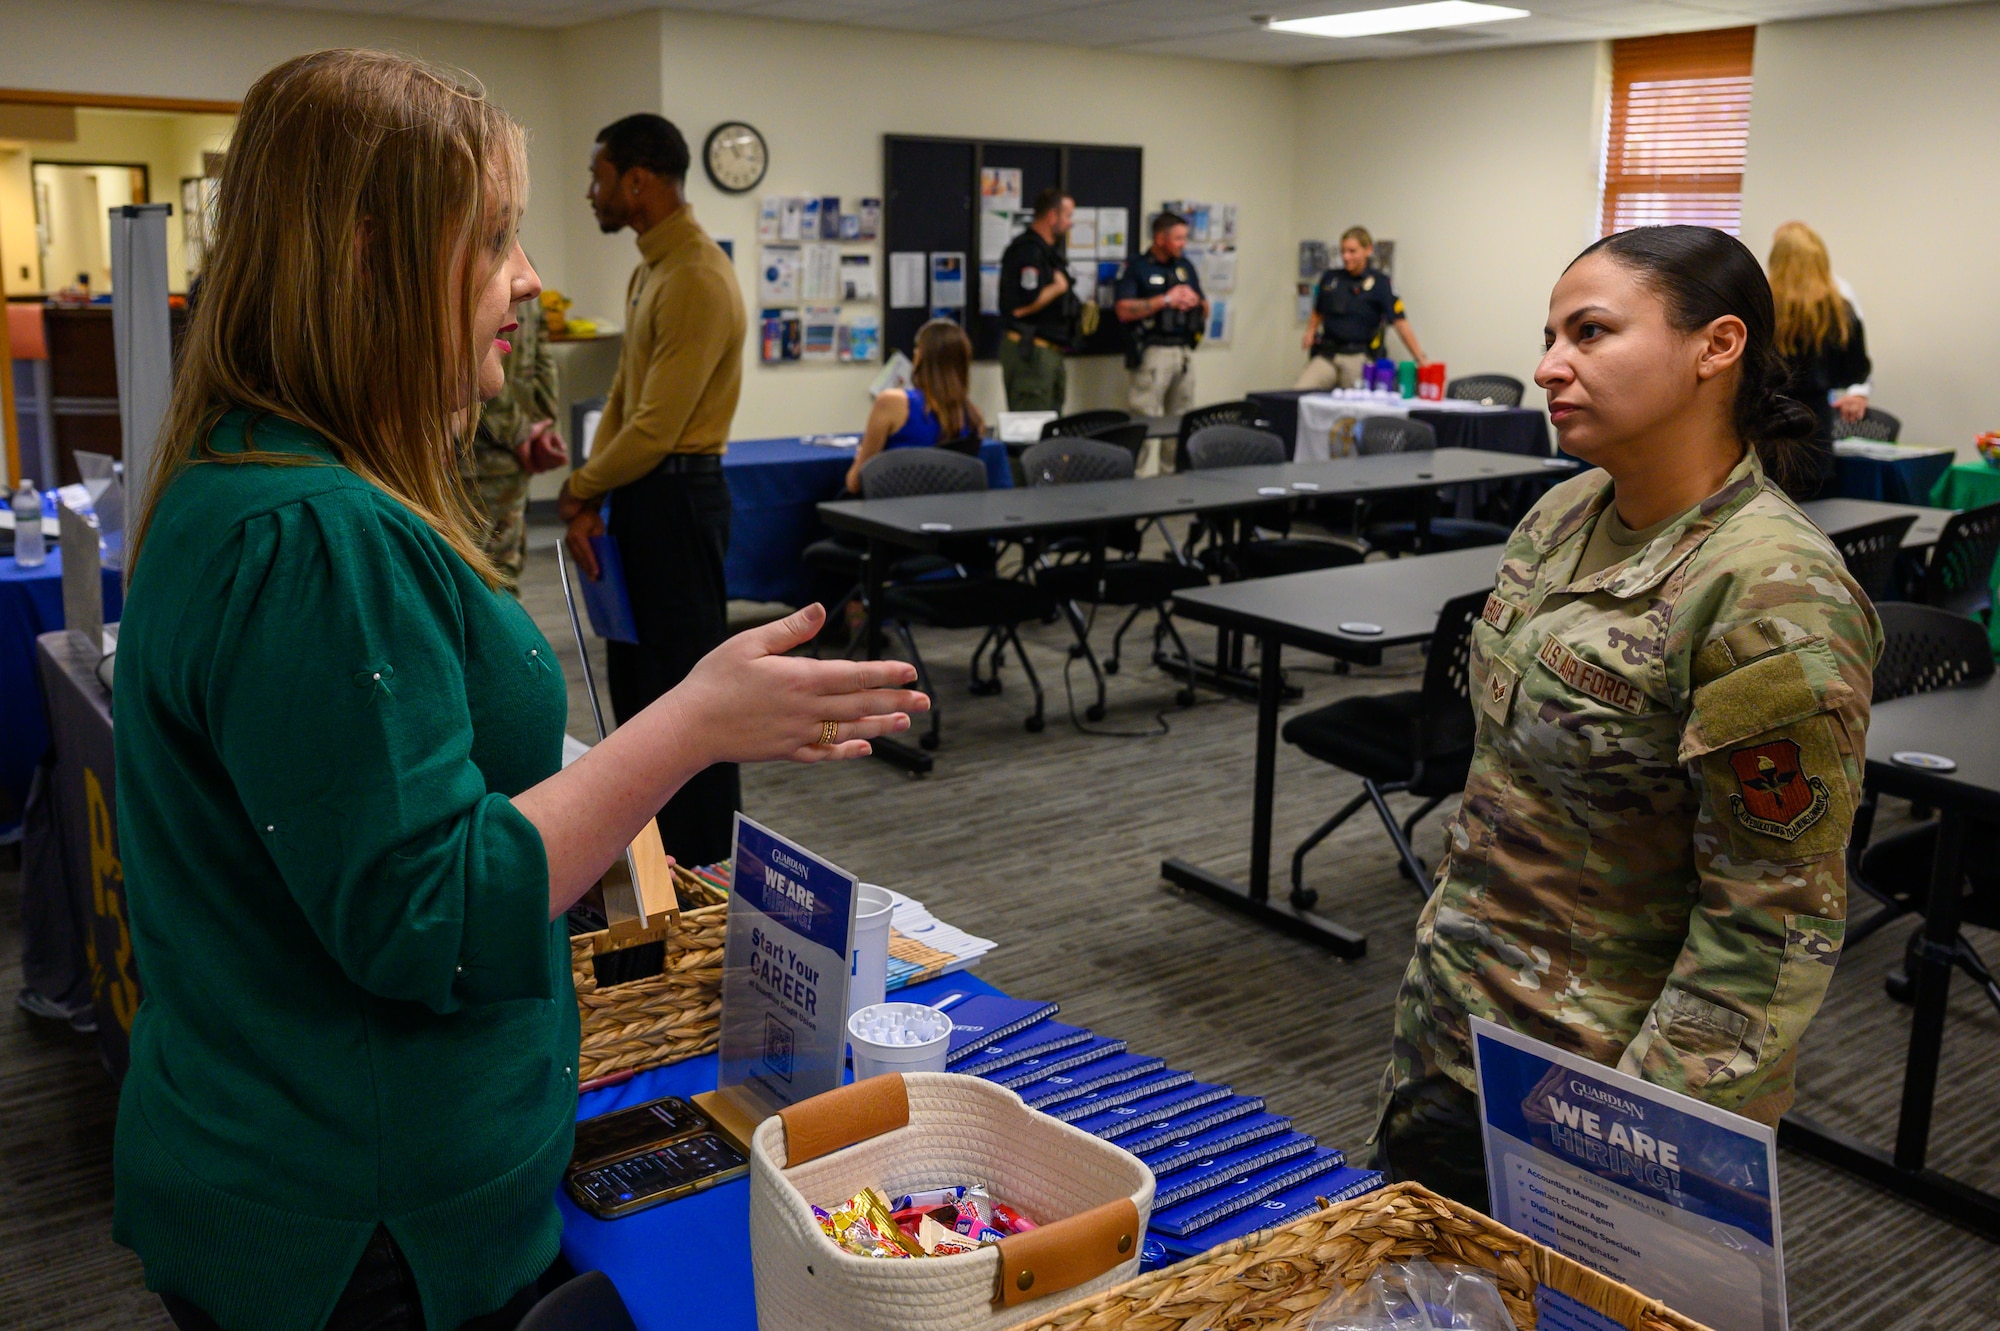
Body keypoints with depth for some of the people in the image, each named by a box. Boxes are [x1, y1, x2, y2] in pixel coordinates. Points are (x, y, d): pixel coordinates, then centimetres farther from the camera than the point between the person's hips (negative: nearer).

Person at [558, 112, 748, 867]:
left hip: (677, 497, -10)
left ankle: (703, 868, 9)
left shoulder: (697, 279, -19)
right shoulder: (650, 270, 14)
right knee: (635, 670, 18)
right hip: (637, 493, 11)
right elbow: (621, 398, 14)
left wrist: (580, 490, -6)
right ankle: (651, 841, 32)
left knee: (685, 681, -2)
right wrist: (588, 502, 3)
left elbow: (656, 427, -22)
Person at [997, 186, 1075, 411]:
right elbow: (1022, 306, -25)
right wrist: (1058, 287, -13)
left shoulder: (1049, 250, 17)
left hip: (1050, 349, 11)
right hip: (1029, 349, -11)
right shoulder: (1027, 251, -15)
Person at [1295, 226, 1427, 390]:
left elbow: (1400, 323, -5)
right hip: (1326, 355, 3)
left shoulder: (1380, 282, 0)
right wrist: (1310, 331, 6)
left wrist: (1420, 359, -10)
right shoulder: (1329, 277, 12)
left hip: (1357, 357, -3)